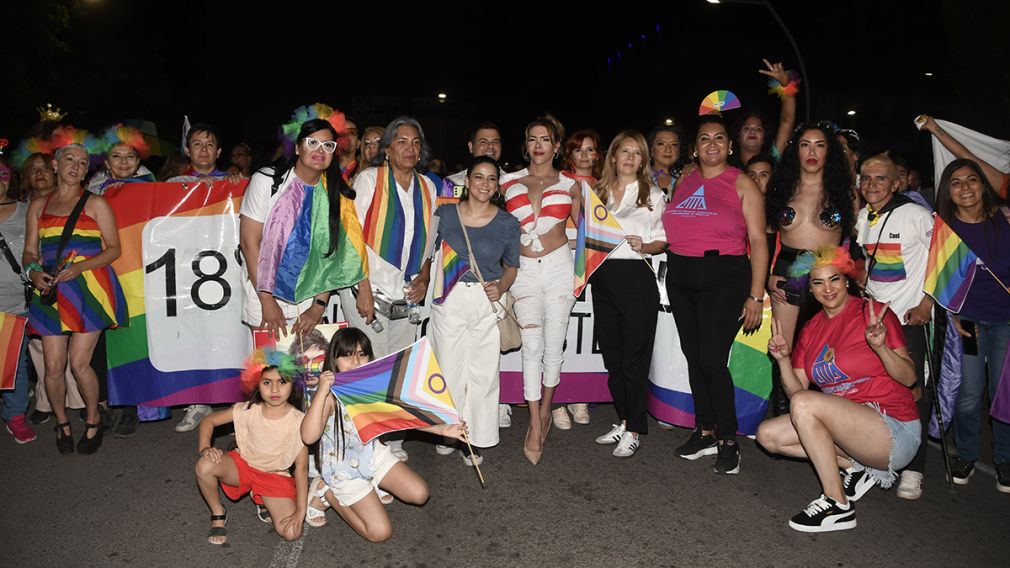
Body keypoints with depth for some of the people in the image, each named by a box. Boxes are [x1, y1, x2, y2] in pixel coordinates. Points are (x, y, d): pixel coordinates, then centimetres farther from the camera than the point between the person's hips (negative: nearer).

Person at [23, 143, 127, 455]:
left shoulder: (96, 203, 6)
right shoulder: (38, 206, 16)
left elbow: (114, 248, 0)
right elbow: (29, 252, 16)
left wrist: (79, 267, -14)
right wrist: (33, 271, -7)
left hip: (88, 288, -3)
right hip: (50, 290, 3)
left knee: (79, 362, -7)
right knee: (53, 365, 0)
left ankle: (92, 423, 14)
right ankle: (62, 424, 21)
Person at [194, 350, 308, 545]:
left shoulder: (298, 421, -19)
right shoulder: (248, 410, -14)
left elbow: (301, 467, -17)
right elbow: (208, 421, -2)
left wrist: (300, 510, -21)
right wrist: (204, 448, -23)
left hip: (276, 476, -1)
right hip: (242, 465, 1)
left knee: (292, 533, -20)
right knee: (204, 466, -32)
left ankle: (265, 501, 13)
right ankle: (218, 515, -2)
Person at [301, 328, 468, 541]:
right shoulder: (330, 395, -25)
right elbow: (309, 437, -37)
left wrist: (442, 429, -7)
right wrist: (321, 392, -43)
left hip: (373, 453, 6)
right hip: (344, 468, -6)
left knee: (419, 494, 1)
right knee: (380, 532, -8)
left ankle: (370, 486, 17)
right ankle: (327, 493, 9)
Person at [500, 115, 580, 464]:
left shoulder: (569, 186, 7)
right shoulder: (509, 182, 9)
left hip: (559, 266, 0)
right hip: (524, 269, 0)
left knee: (554, 344, 3)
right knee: (533, 345, -7)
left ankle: (545, 410, 24)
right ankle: (536, 425, -1)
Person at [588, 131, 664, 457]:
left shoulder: (653, 195, 7)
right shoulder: (598, 193, 16)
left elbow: (663, 240, 4)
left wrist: (645, 246, -15)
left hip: (636, 276, -4)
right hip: (603, 276, 4)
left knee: (635, 354, -3)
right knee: (611, 354, 9)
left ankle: (634, 430, 6)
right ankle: (624, 420, 22)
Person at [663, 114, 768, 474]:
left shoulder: (741, 183, -1)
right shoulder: (684, 182, 14)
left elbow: (758, 241, -5)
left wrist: (756, 296, -10)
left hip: (724, 277, -5)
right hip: (680, 276, 5)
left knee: (711, 360, -11)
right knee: (693, 357, 9)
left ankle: (728, 441, 5)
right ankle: (704, 432, 23)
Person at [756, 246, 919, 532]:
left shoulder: (873, 313, -8)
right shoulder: (811, 328, 9)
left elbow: (909, 378, -13)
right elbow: (795, 389, 4)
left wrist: (880, 347, -30)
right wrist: (783, 359, -13)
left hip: (895, 431, -7)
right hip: (847, 425, 7)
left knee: (805, 403, -28)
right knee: (768, 434, -6)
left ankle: (838, 505, -16)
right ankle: (856, 466, 1)